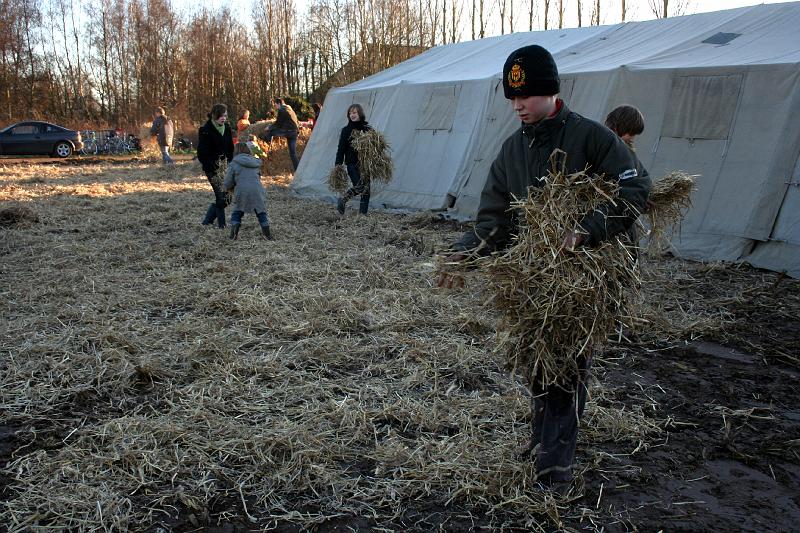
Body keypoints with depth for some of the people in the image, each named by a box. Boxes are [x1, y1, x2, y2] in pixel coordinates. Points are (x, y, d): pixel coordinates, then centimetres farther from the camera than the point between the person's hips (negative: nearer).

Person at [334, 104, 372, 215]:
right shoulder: (346, 130, 2)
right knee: (359, 187, -18)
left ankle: (363, 214, 11)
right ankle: (342, 200, 4)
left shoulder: (368, 129, 7)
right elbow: (341, 149, 1)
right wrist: (338, 165, -6)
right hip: (352, 163, -3)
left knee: (366, 189, 2)